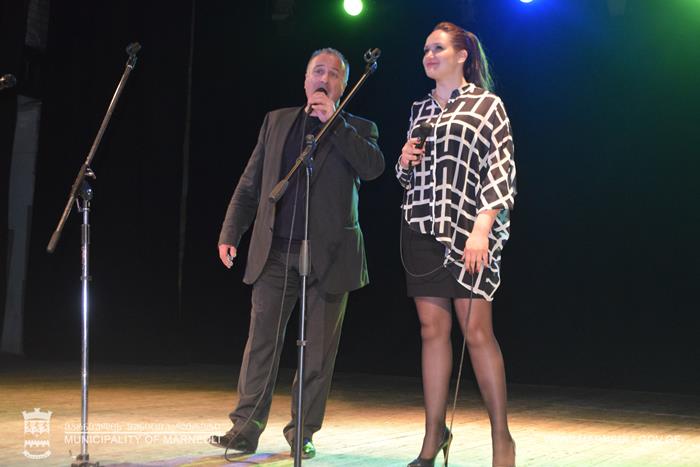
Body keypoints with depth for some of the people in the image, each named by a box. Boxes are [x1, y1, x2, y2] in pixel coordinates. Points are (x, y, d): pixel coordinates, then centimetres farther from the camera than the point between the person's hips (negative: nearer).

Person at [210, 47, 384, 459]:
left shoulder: (357, 129, 9)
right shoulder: (277, 121, 15)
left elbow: (374, 167, -13)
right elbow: (250, 184, 13)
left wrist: (333, 122, -12)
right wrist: (231, 233, 5)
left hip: (329, 254, -1)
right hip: (276, 251, 2)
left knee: (318, 350, 3)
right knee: (261, 340, -2)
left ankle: (303, 432, 13)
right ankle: (246, 428, 3)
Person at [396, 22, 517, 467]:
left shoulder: (487, 104, 2)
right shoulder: (421, 110, 18)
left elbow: (501, 172, -7)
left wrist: (482, 229, -19)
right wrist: (404, 162, 4)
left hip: (467, 230, -5)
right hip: (422, 230, 5)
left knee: (477, 331, -8)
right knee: (433, 329, 4)